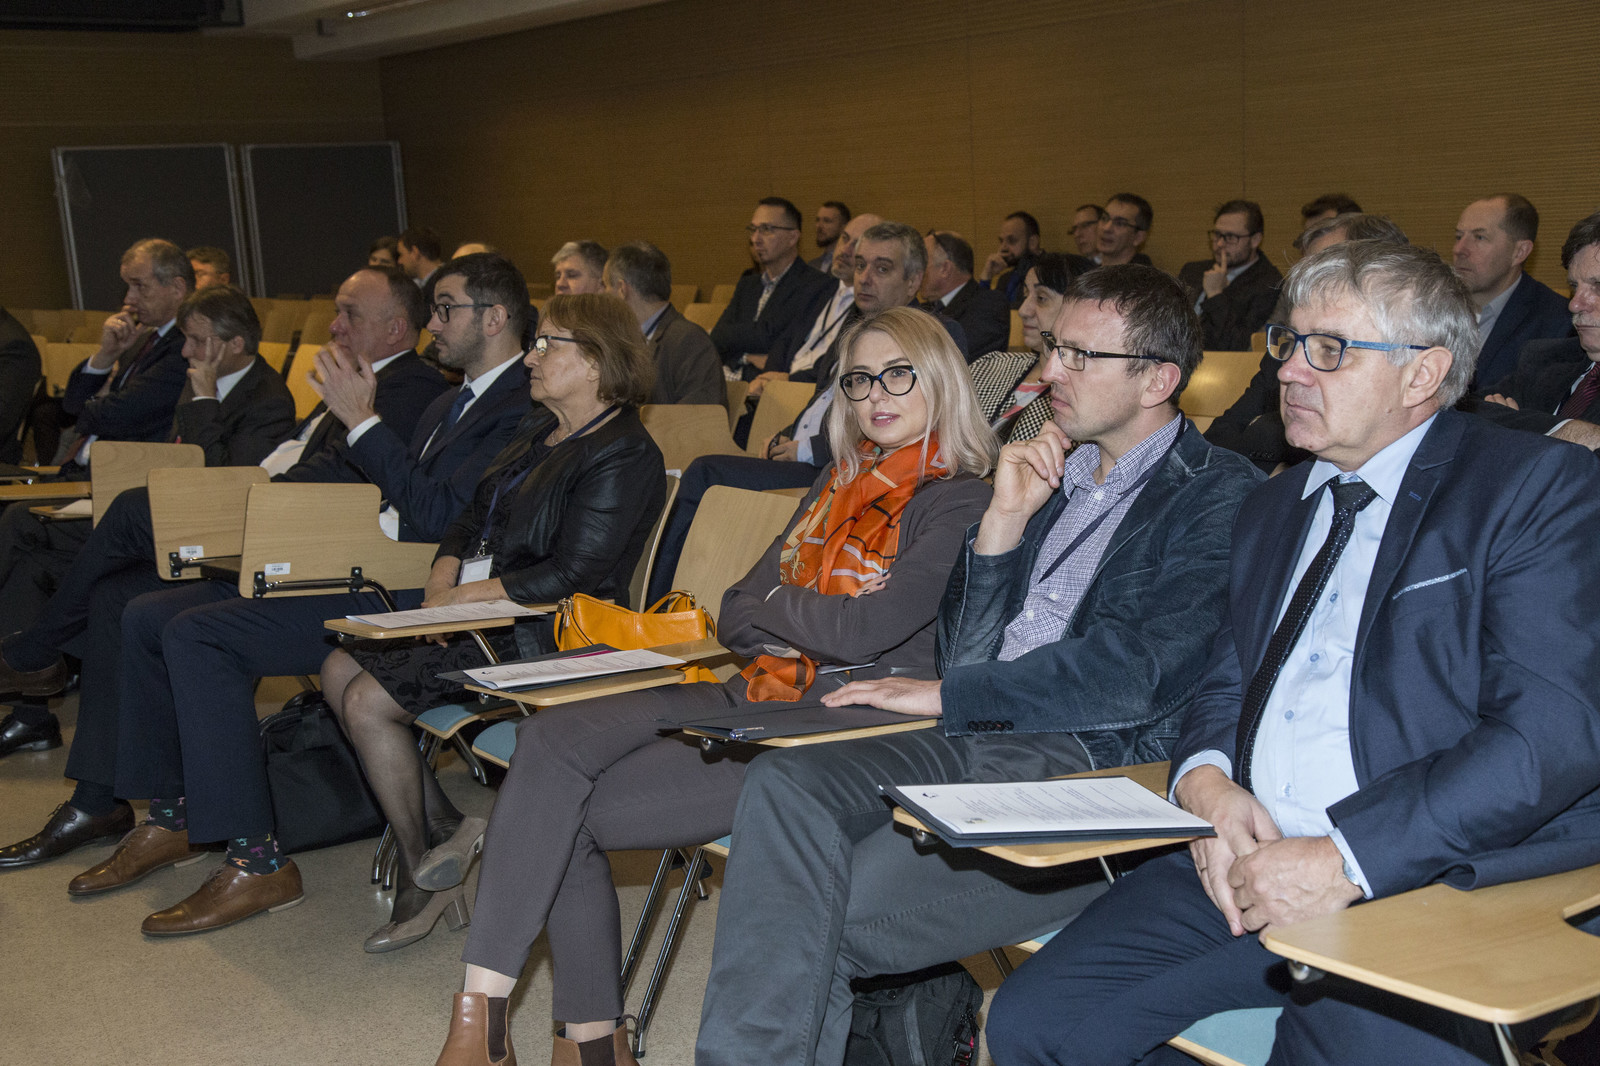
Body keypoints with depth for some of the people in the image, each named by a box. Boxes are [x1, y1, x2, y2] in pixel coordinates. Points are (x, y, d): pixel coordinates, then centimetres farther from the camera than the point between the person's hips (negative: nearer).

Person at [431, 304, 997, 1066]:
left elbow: (862, 629, -17)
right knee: (552, 739, -14)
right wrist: (805, 625, -7)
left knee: (567, 811, -16)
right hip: (758, 696, 8)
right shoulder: (840, 481, 18)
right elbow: (736, 616, 14)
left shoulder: (961, 505, -6)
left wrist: (769, 604, 0)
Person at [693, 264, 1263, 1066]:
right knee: (785, 784, -21)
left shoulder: (1221, 496, 0)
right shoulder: (1051, 475, 22)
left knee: (842, 910, -24)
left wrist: (947, 696, -7)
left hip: (1090, 765, -6)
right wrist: (1005, 517, 4)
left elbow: (1139, 672, -13)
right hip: (972, 741, 7)